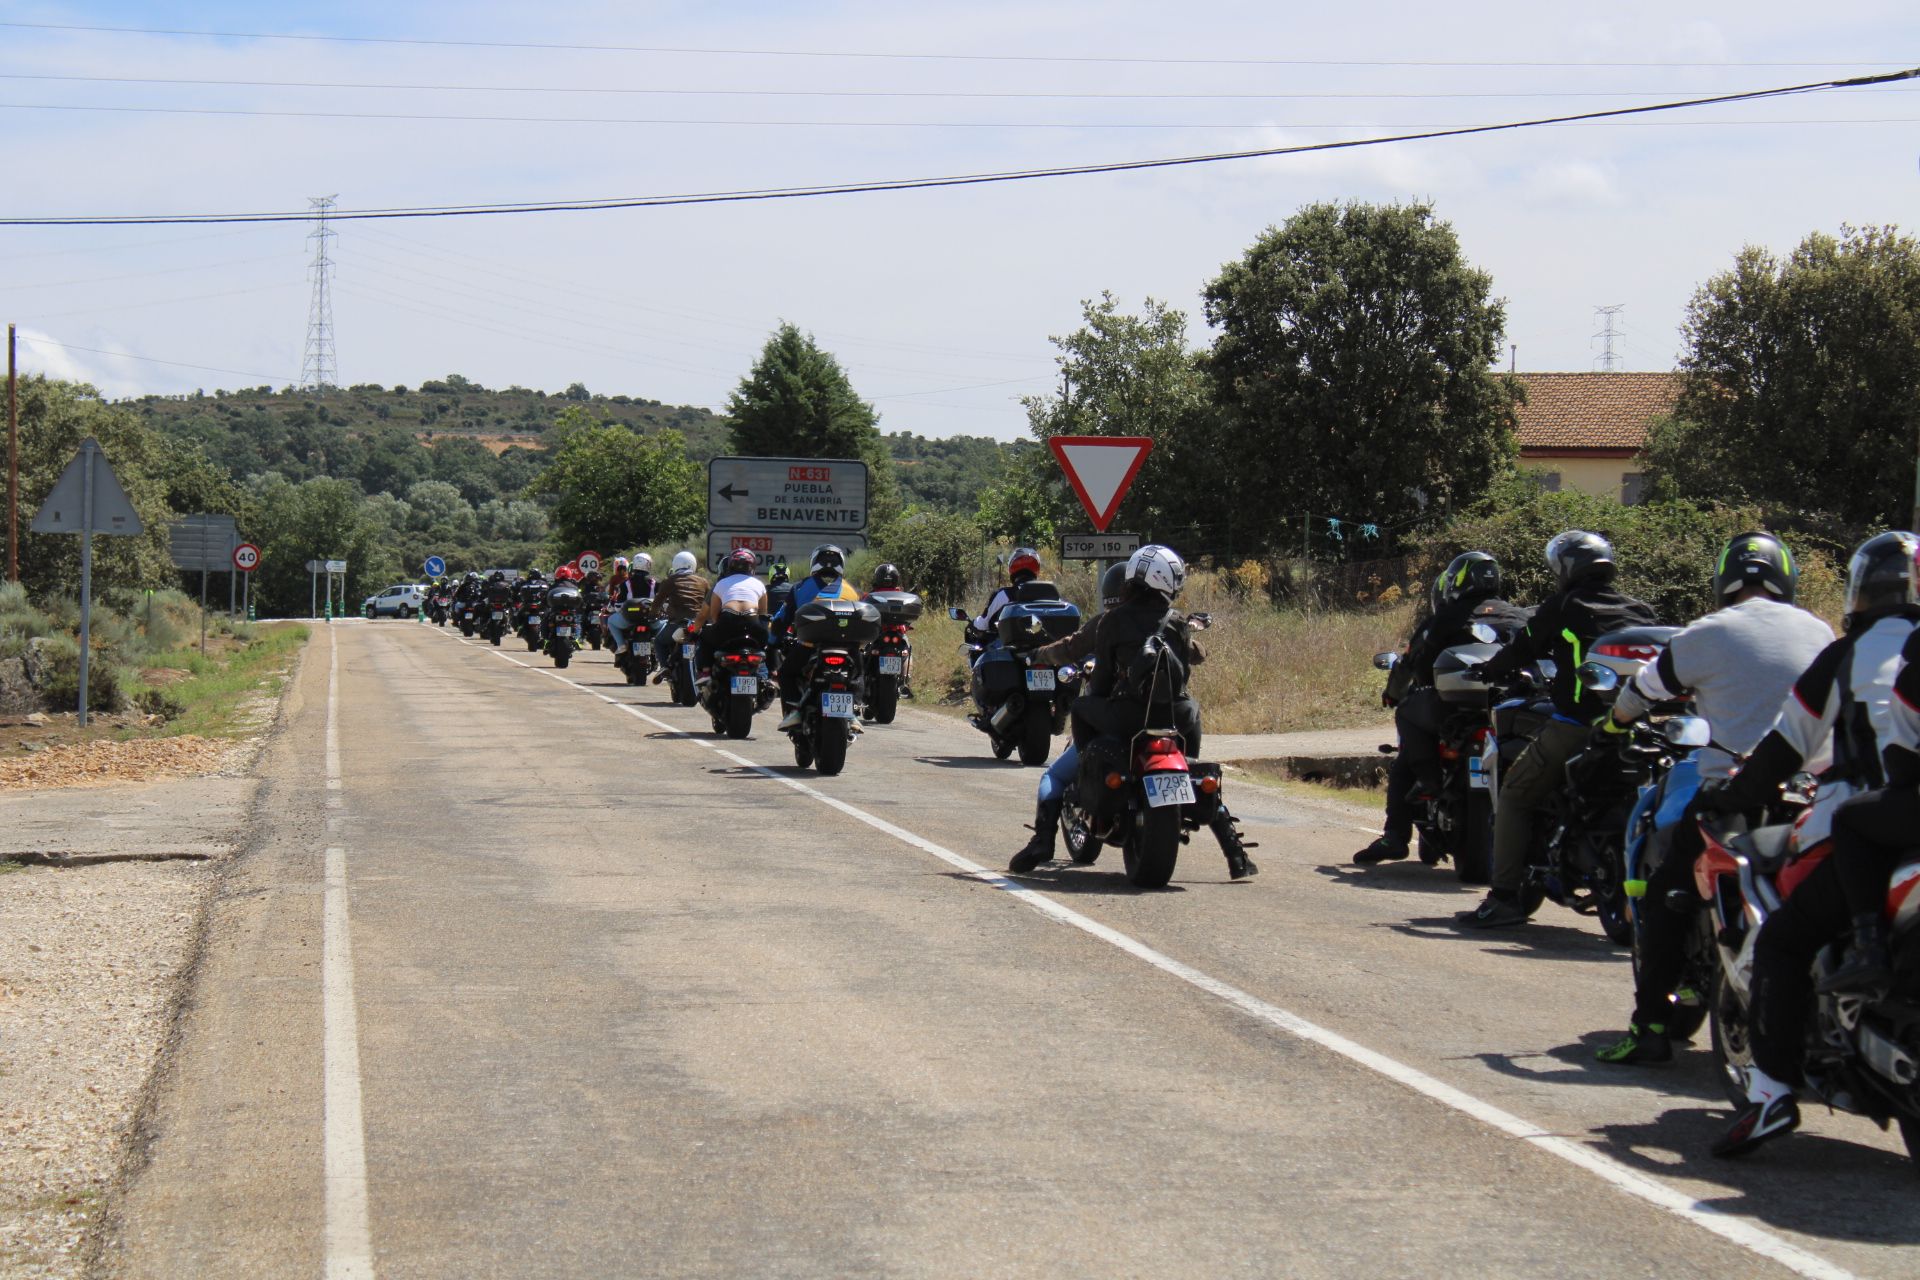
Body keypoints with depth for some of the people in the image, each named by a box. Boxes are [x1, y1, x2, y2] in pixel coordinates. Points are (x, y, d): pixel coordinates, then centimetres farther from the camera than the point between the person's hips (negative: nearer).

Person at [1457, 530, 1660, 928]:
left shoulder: (1563, 606, 0)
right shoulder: (1641, 611, 12)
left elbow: (1524, 649, 5)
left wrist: (1487, 670, 25)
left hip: (1576, 724, -5)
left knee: (1514, 795, 7)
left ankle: (1504, 897, -3)